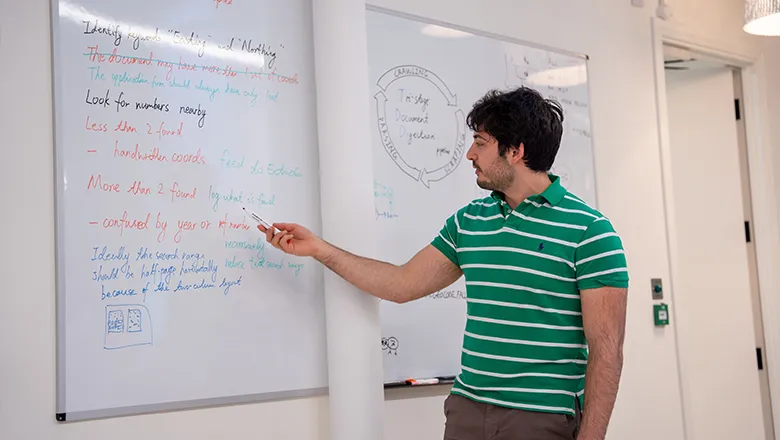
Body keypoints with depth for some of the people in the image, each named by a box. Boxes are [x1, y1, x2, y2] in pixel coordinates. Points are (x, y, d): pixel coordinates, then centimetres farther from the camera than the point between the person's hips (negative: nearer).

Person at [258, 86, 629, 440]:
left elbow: (606, 350, -11)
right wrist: (319, 248, 13)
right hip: (466, 410, 5)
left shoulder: (588, 231, -10)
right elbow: (403, 284, 15)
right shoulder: (467, 222, 9)